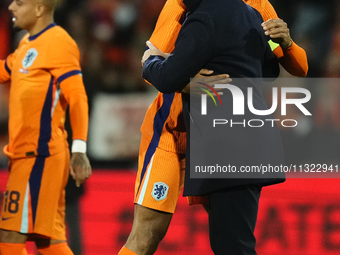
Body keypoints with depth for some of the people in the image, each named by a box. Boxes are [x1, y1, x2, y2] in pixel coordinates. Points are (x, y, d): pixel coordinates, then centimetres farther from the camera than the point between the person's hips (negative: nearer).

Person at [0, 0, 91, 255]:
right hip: (24, 154, 9)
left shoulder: (58, 43, -11)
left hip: (39, 155, -9)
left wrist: (79, 150, -25)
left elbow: (77, 98, -17)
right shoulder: (28, 43, 18)